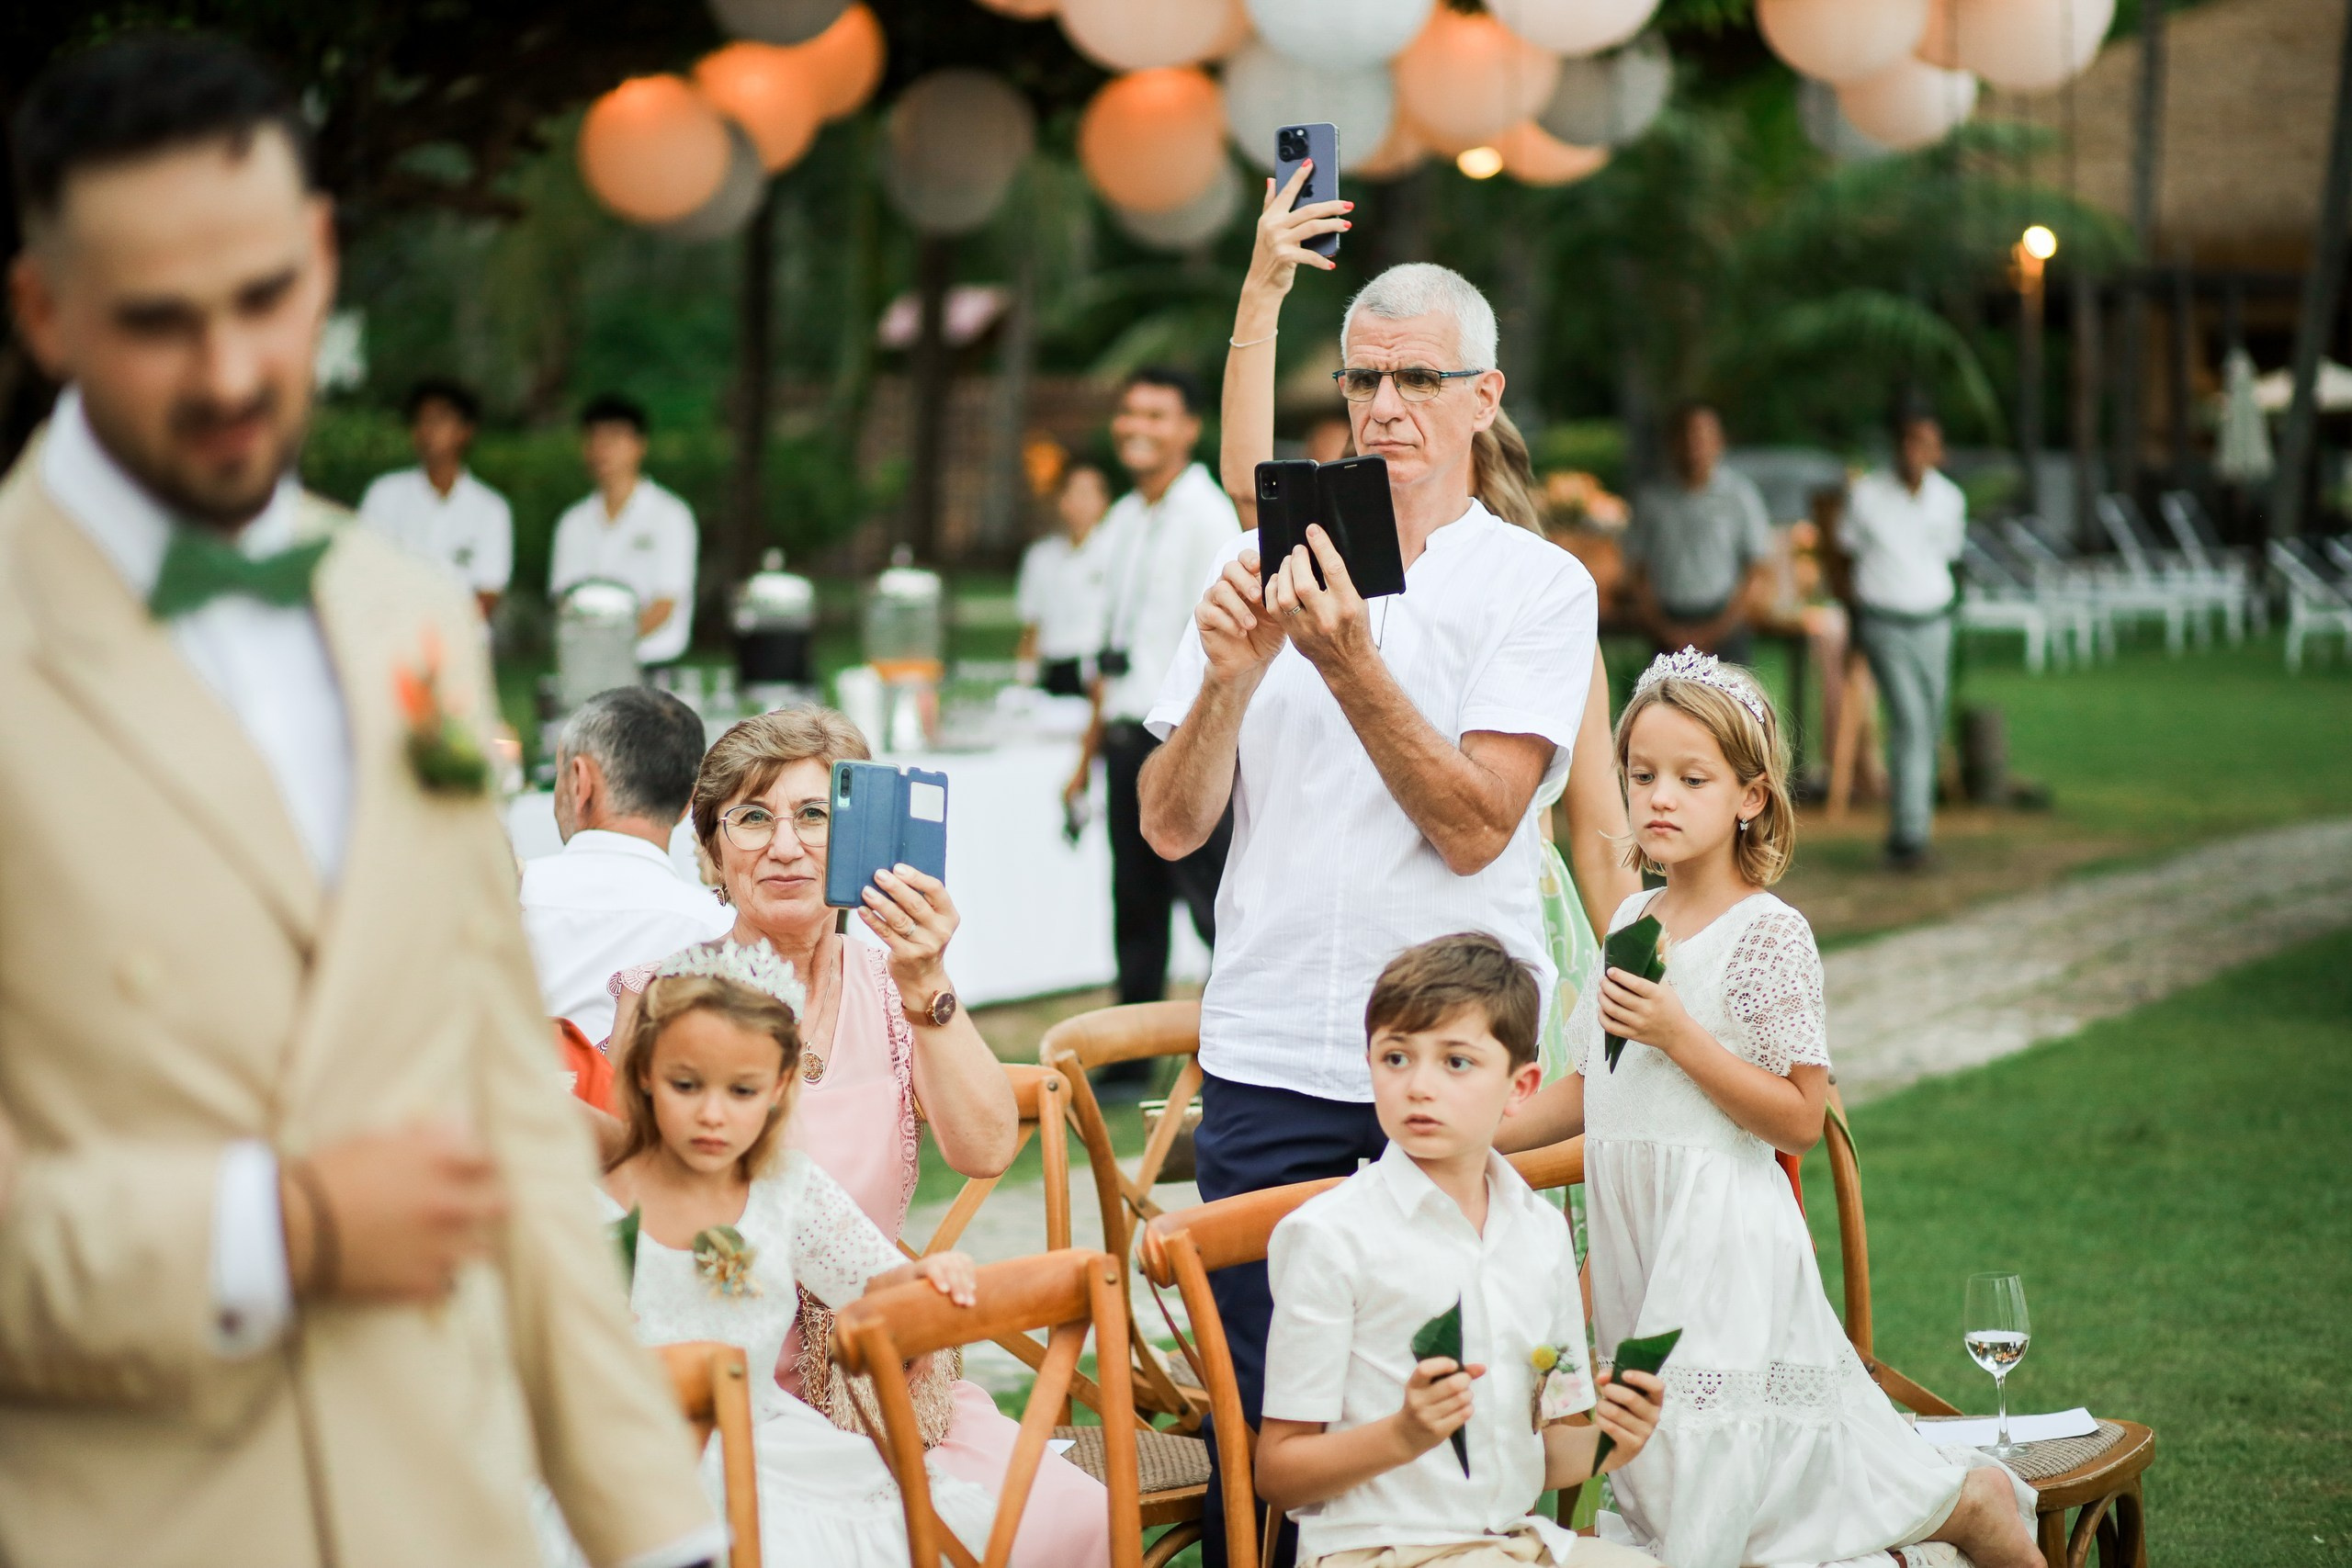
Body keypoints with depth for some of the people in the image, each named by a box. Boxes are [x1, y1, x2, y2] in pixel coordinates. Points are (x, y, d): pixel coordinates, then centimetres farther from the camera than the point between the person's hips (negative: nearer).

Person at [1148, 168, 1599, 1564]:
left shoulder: (1537, 584, 1)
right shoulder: (1270, 568, 11)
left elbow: (1475, 826, -12)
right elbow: (1173, 826, 5)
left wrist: (1348, 661, -20)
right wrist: (1230, 676, -11)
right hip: (1270, 1065, 3)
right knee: (1257, 1426, 3)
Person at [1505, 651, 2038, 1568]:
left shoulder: (1769, 934, -10)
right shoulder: (1630, 923, 11)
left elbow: (1800, 1119, -13)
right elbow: (1593, 1089, 19)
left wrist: (1680, 1036, -20)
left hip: (1719, 1239, -7)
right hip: (1632, 1233, 8)